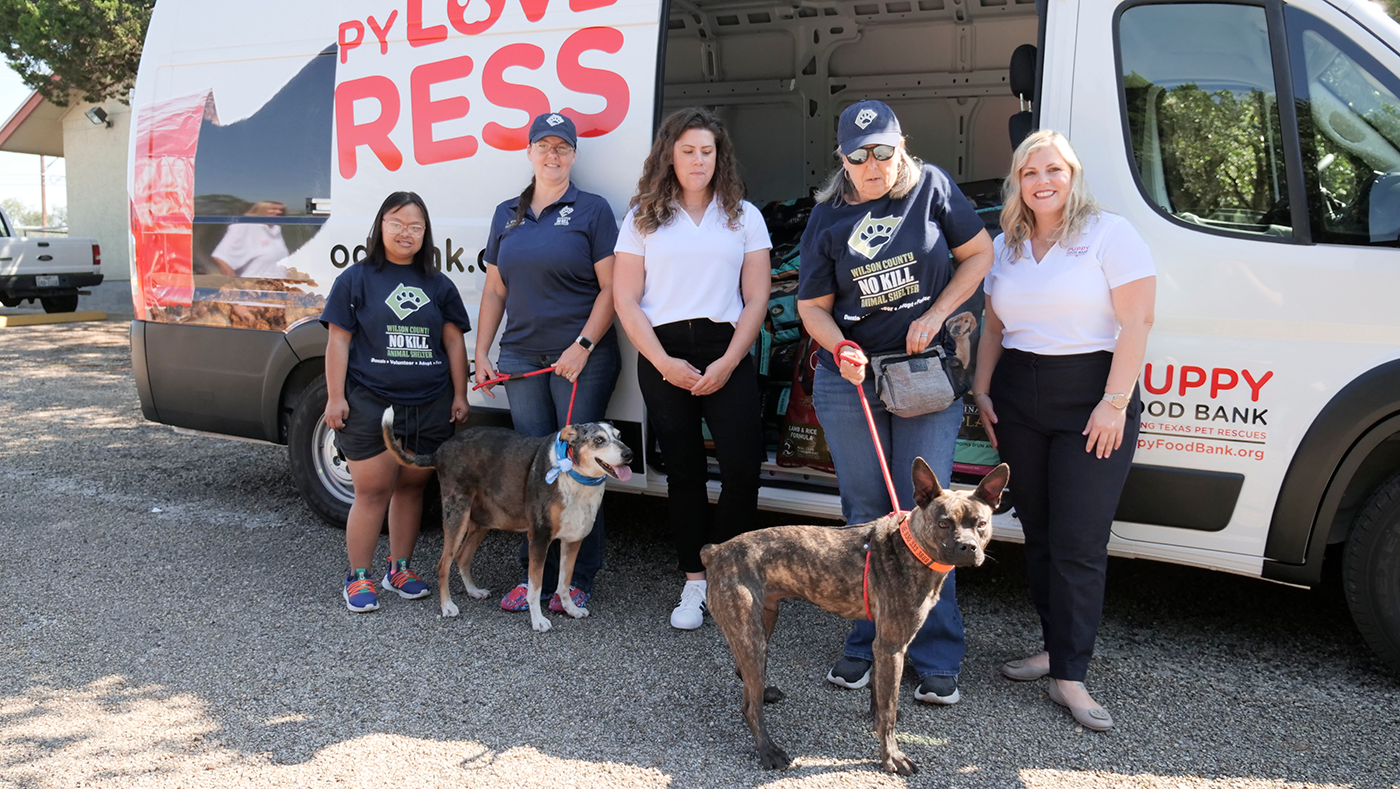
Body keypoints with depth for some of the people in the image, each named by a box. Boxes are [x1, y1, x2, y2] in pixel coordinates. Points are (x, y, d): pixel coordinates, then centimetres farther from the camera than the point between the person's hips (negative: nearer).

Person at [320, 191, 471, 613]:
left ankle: (400, 568, 25)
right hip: (370, 404, -3)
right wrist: (335, 397, -5)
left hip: (430, 408, 3)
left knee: (411, 487, 11)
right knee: (373, 491, -1)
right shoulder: (356, 279, 2)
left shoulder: (438, 285, 11)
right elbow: (338, 340, 0)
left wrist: (459, 396, 7)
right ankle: (358, 577, 11)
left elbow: (454, 342, 12)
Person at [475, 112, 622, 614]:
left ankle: (579, 579, 9)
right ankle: (534, 576, 17)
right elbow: (494, 291, 17)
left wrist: (582, 347, -14)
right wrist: (481, 354, 11)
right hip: (521, 359, 4)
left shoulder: (592, 210, 1)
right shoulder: (507, 215, 15)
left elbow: (610, 288, -5)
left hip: (581, 359, -4)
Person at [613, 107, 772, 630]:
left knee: (743, 466, -11)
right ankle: (694, 582, 15)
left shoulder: (743, 216, 10)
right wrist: (665, 363, -9)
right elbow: (625, 299, 3)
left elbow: (756, 298, 5)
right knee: (684, 470, 5)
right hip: (663, 356, 0)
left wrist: (728, 362, -8)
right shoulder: (643, 218, 9)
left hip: (726, 352, 0)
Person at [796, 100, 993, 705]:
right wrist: (840, 349, -15)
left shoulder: (931, 187, 1)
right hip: (850, 377, 2)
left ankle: (938, 659, 5)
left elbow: (979, 253, 5)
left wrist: (935, 316, -7)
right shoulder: (828, 217, 2)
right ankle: (869, 642, 20)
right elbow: (813, 305, 5)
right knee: (865, 514, 8)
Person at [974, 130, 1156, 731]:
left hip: (1090, 398, -5)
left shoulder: (1109, 233, -4)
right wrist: (981, 391, 9)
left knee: (1079, 543, -6)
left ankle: (1069, 676, -1)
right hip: (1018, 399, 6)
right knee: (1039, 534, 10)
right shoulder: (1005, 247, 14)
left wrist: (1114, 403, -16)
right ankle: (1056, 648, 23)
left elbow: (1136, 323, -10)